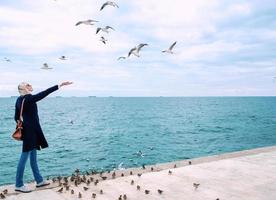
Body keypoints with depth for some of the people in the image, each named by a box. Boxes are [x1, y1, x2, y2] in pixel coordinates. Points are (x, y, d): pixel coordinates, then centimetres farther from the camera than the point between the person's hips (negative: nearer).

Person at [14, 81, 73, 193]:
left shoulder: (19, 100, 11)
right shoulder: (29, 98, -16)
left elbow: (16, 117, 16)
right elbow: (43, 94, -22)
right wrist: (60, 85, -23)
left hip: (27, 130, 10)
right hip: (31, 130, -10)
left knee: (33, 156, 14)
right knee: (25, 156, -3)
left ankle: (39, 181, 23)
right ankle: (18, 185, 5)